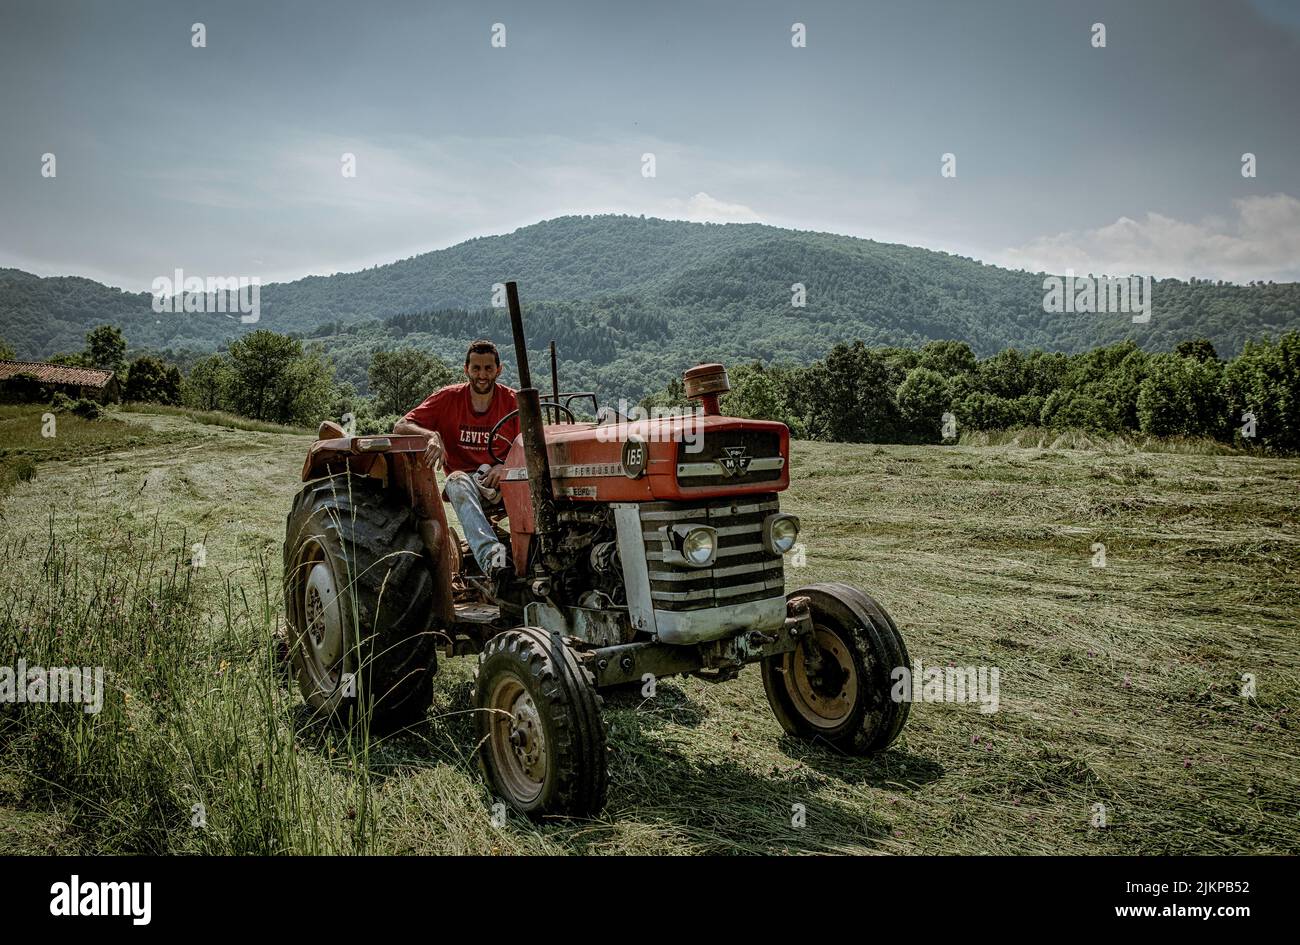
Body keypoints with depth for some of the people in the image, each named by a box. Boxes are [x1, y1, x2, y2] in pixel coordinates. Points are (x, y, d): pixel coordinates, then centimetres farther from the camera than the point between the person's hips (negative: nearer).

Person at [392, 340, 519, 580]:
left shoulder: (513, 401, -1)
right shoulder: (449, 398, -1)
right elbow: (400, 426, -6)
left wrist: (505, 466, -23)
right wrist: (432, 435, -27)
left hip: (503, 485, 1)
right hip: (465, 479, 0)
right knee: (457, 481, -39)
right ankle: (490, 553, -57)